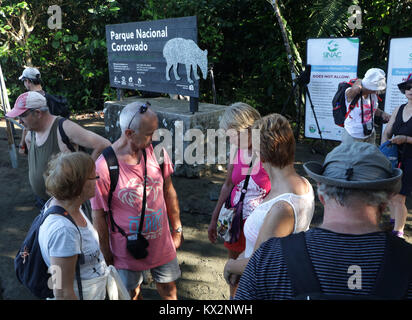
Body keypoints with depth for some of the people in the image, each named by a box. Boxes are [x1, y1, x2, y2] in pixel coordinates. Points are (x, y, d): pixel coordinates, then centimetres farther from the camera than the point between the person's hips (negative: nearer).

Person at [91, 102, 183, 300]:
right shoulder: (103, 167, -24)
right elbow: (99, 216, -13)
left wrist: (177, 229, 10)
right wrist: (106, 255, -5)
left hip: (162, 242, 3)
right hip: (127, 249, -3)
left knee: (168, 290, 20)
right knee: (132, 293, 19)